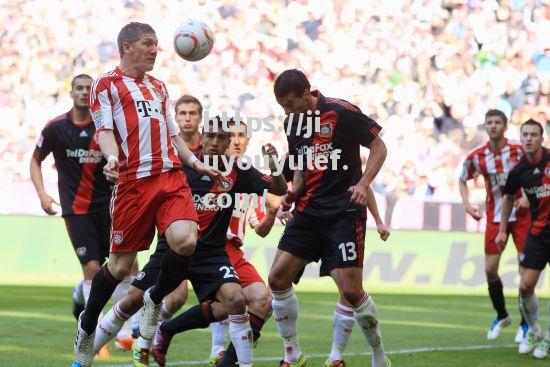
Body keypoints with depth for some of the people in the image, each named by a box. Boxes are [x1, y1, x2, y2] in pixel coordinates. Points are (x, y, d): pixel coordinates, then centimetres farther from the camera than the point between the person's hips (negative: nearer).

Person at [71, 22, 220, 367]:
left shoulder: (158, 87, 25)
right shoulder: (106, 85, 6)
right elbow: (105, 129, -5)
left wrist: (195, 163, 22)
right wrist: (112, 157, -24)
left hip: (172, 177, 5)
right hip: (134, 181, -5)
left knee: (185, 240, -21)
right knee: (121, 264, -1)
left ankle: (155, 299, 7)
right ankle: (87, 327, 21)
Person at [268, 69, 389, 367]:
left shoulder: (342, 112, -11)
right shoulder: (292, 122, 9)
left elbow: (378, 147, -5)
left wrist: (363, 184, -18)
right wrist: (293, 191, 2)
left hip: (344, 211, -6)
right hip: (308, 211, 6)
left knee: (351, 291, -13)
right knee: (278, 278, -5)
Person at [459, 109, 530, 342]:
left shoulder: (519, 151, -10)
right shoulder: (477, 157, -3)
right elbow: (463, 180, 14)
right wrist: (467, 204, -1)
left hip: (520, 215, -2)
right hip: (494, 216, 2)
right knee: (490, 269, -1)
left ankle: (525, 324, 6)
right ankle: (501, 316, 22)